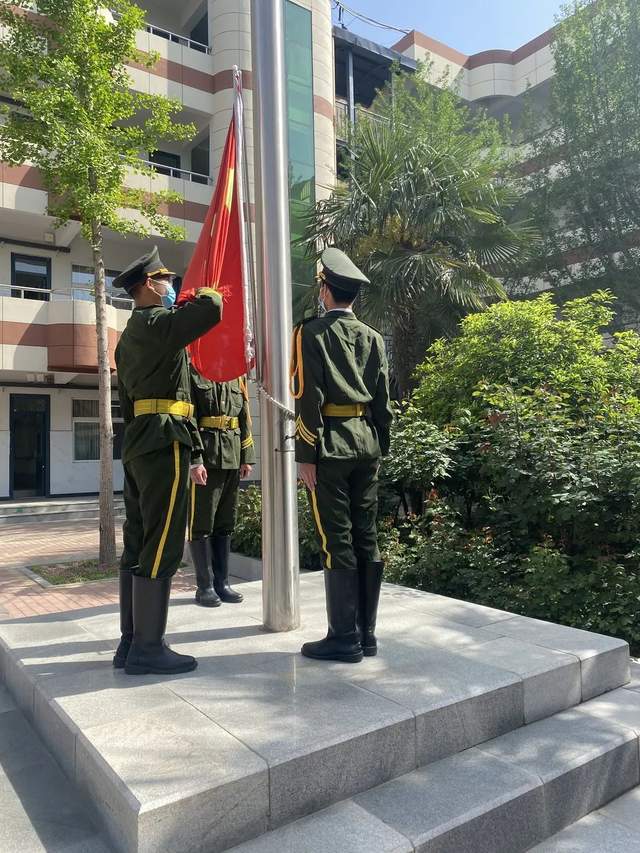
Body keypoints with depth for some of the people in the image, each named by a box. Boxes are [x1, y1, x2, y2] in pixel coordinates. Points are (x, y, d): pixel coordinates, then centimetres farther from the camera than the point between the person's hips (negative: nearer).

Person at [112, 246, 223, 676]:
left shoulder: (131, 334, 23)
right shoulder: (157, 322, -7)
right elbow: (212, 308, -22)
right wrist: (205, 293, 4)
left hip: (138, 444, 10)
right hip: (165, 443, -10)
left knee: (139, 545, 10)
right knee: (161, 548, -6)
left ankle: (131, 642, 17)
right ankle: (148, 648, 0)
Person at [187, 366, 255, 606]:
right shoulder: (190, 372, -3)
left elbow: (245, 417, 14)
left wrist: (247, 457, 9)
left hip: (232, 458, 6)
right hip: (204, 456, -6)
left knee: (225, 523, 11)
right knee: (201, 523, 1)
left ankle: (222, 583, 21)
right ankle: (205, 586, 12)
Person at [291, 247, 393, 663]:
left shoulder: (312, 332, -4)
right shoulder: (373, 337, 12)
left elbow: (309, 399, -12)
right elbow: (383, 401, 11)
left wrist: (306, 456, -10)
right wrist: (379, 449, 17)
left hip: (330, 446, -5)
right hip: (367, 444, 6)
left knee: (338, 541, -1)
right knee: (366, 538, 9)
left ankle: (344, 637, 6)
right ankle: (366, 632, 18)